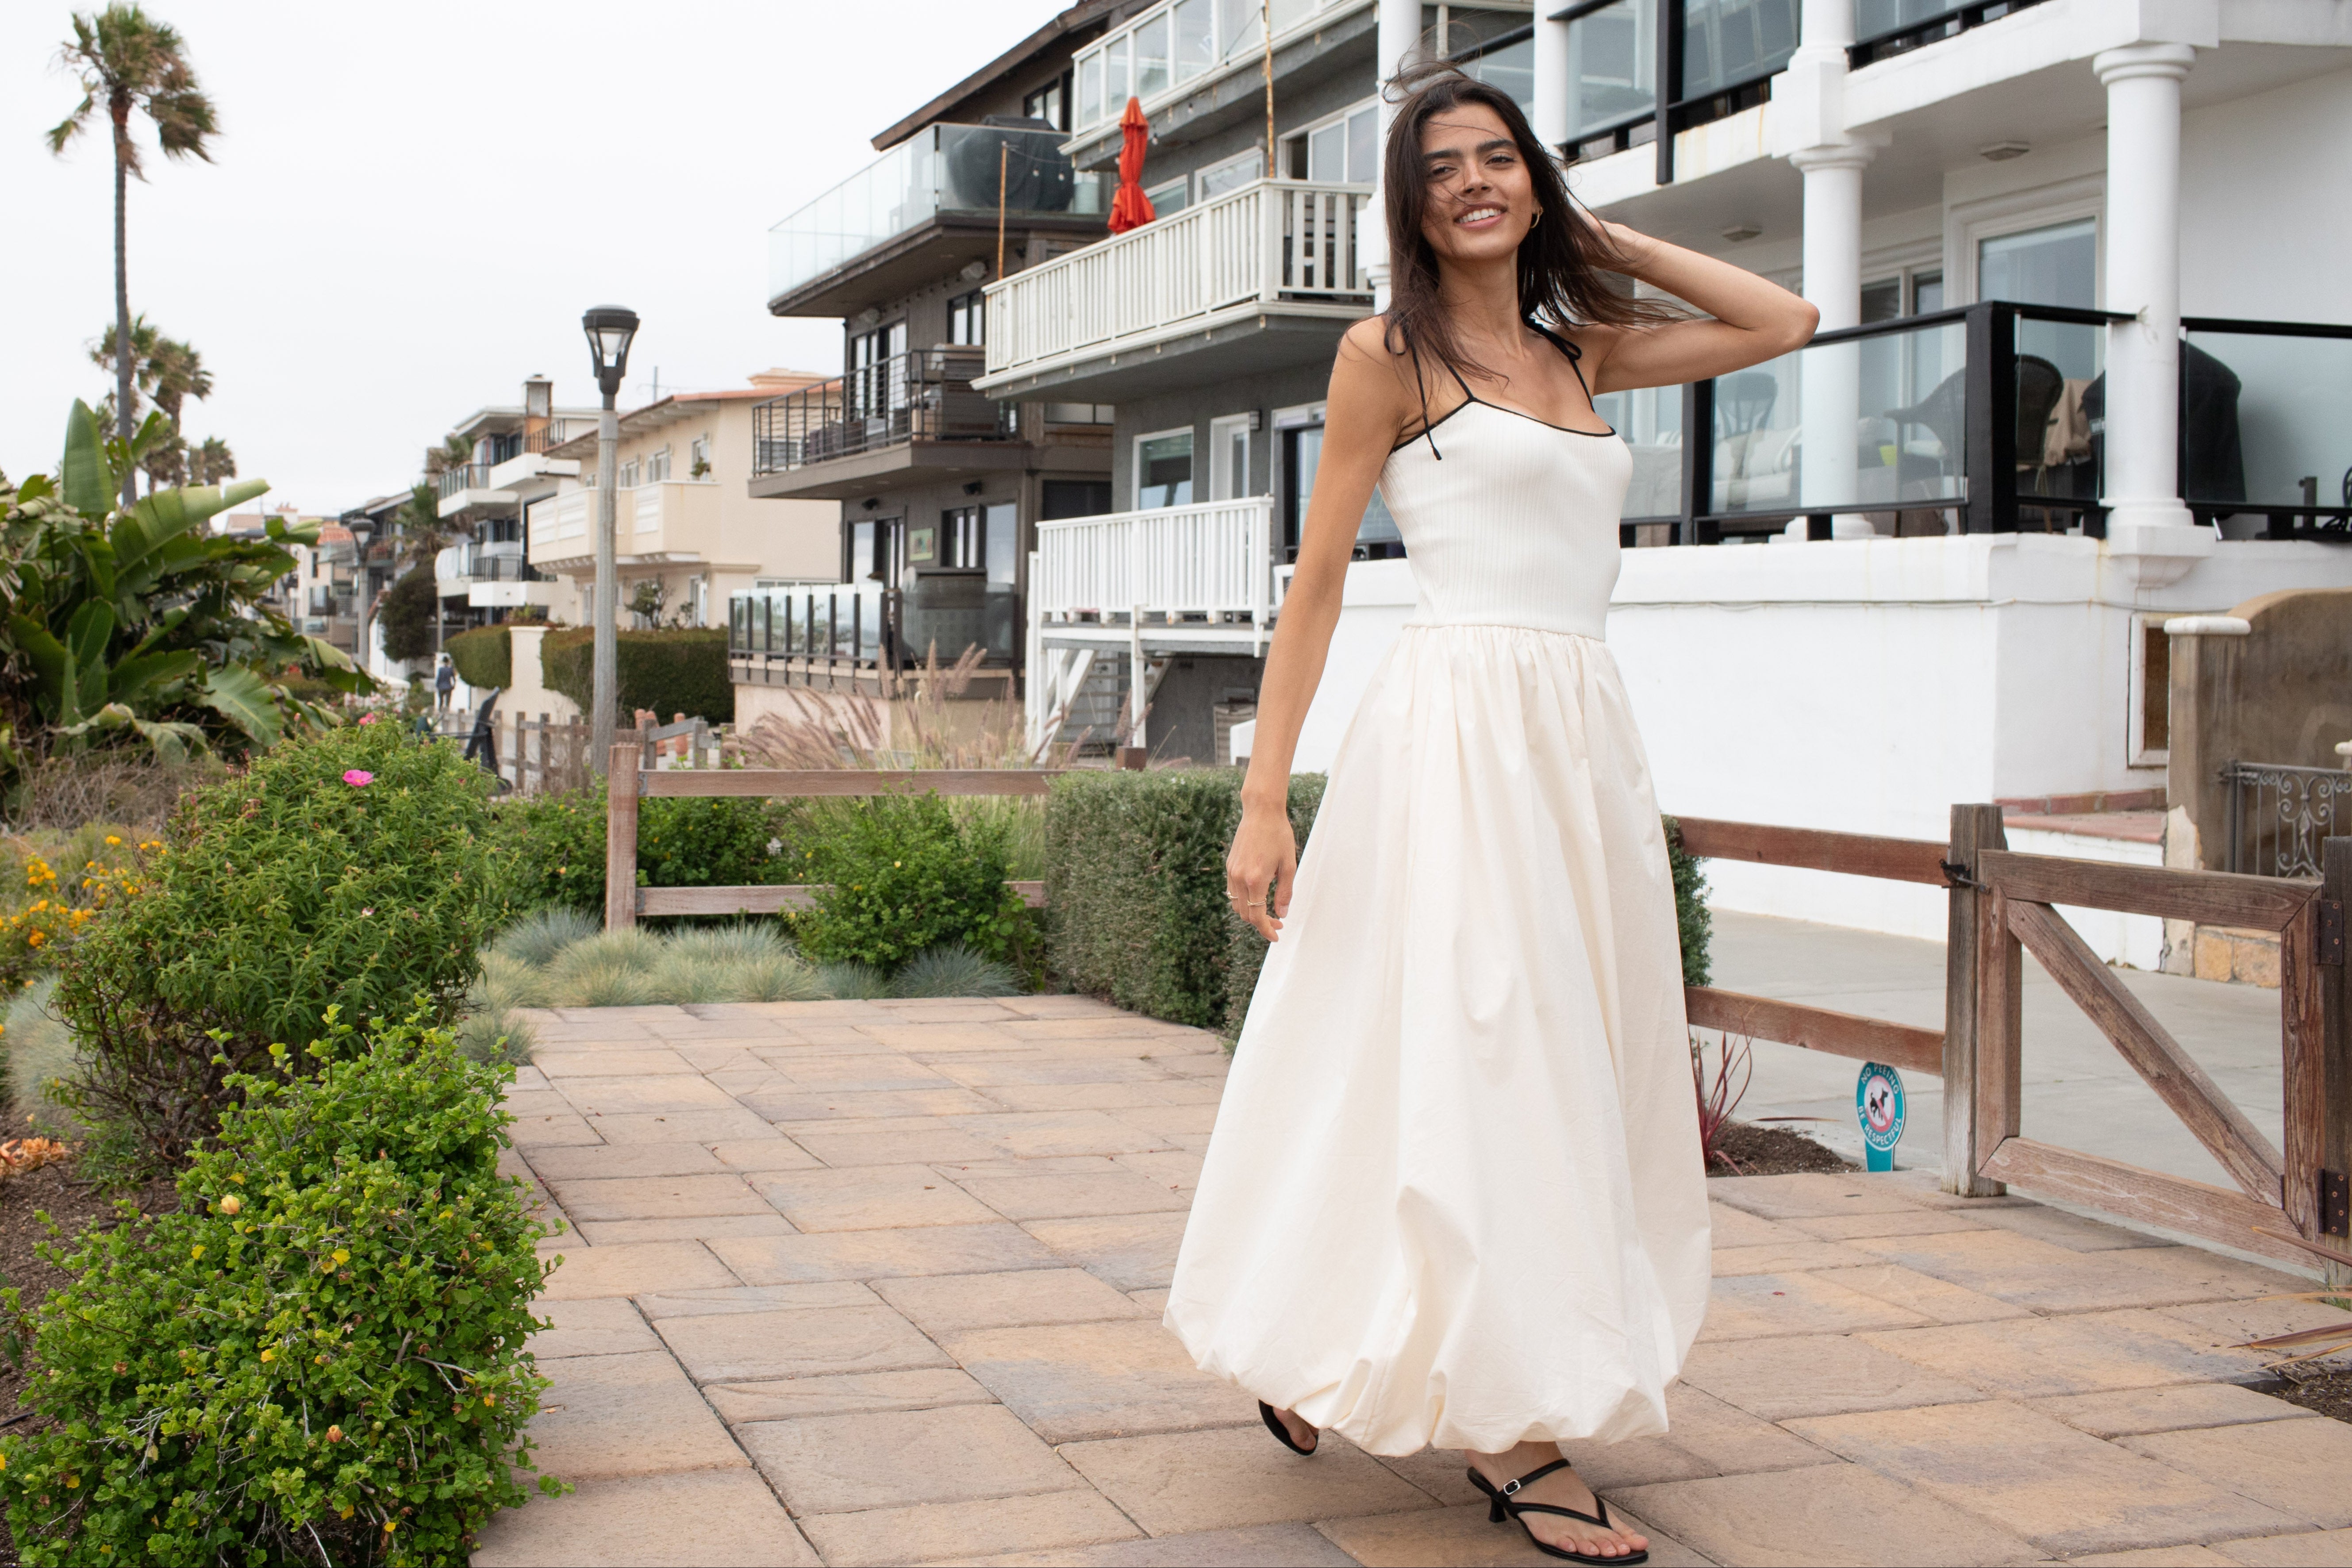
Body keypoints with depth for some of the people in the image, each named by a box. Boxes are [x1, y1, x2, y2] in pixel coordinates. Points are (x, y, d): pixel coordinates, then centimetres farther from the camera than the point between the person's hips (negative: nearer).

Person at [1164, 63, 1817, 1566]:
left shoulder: (1581, 352, 16)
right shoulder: (1392, 352, 1)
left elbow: (1784, 322, 22)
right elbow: (1319, 578, -2)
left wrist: (1604, 239, 17)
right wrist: (1265, 798, -8)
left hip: (1587, 739, 7)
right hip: (1461, 725, -7)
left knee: (1568, 1062, 9)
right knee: (1471, 1057, -6)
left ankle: (1322, 1357, 23)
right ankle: (1518, 1438, 0)